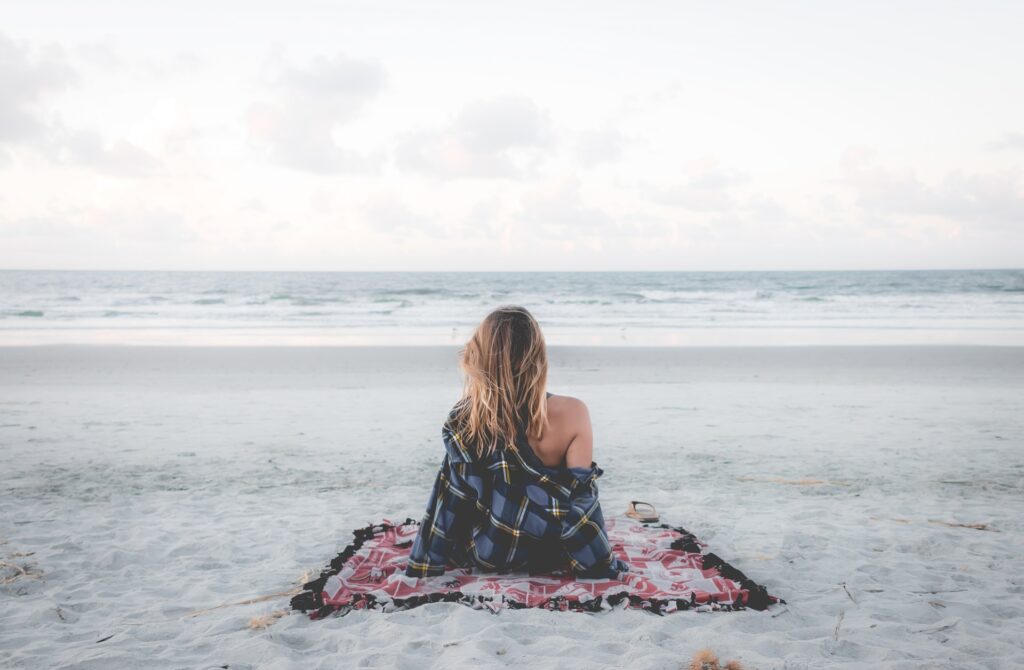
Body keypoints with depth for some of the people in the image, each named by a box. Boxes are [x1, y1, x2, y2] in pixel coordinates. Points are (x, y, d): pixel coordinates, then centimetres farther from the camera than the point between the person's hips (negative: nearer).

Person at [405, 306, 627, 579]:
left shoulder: (463, 421, -19)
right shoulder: (571, 414, -24)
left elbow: (450, 502, -11)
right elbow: (580, 503, -18)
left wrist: (421, 567, 2)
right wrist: (606, 567, -4)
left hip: (482, 556, 1)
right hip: (547, 557, -1)